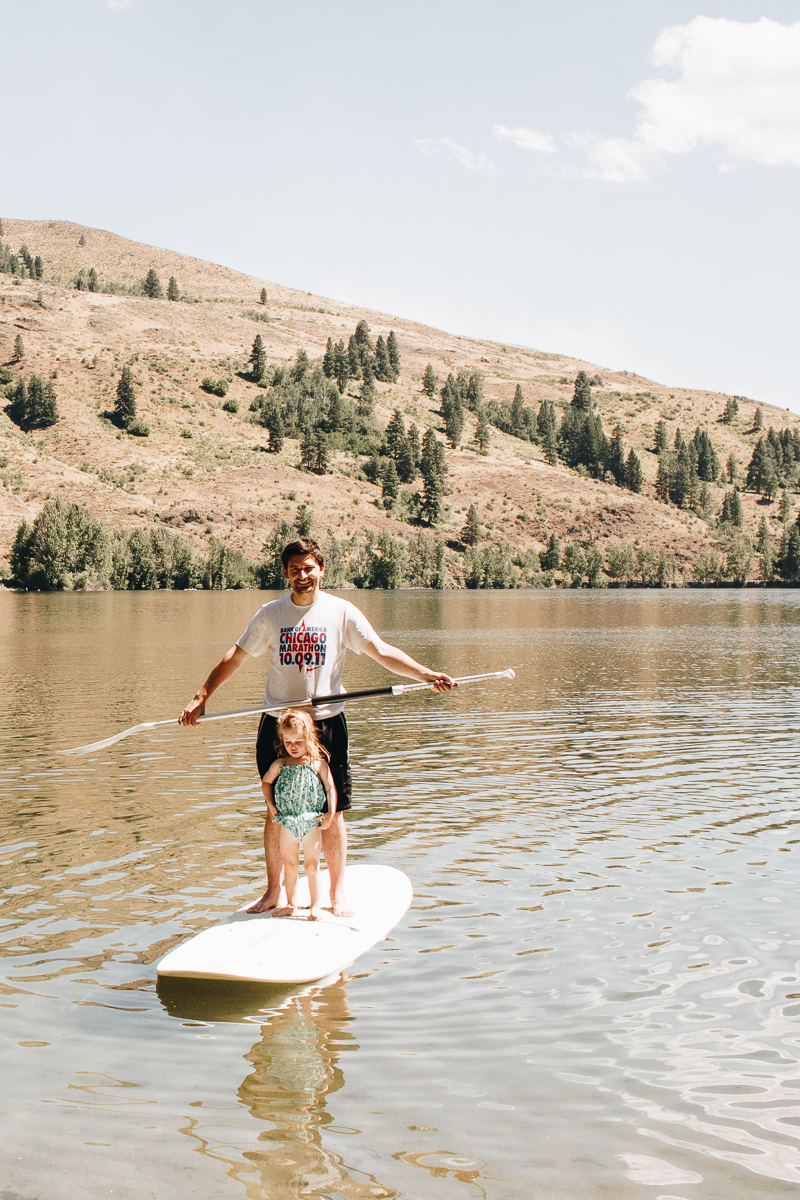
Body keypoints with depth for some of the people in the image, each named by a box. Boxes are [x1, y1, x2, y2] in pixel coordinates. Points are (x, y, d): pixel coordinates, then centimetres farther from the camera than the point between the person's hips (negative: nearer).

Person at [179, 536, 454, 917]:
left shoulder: (342, 612, -1)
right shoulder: (270, 614, 3)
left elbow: (382, 651, -5)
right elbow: (235, 656, 10)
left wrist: (425, 674, -18)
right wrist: (201, 697, 6)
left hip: (326, 723, -1)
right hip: (277, 724, 1)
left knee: (332, 812, 2)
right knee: (275, 813, 8)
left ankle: (338, 893, 17)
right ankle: (273, 891, 22)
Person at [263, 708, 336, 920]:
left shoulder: (318, 764, -4)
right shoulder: (280, 765, 3)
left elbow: (330, 788, -2)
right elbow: (266, 782, 19)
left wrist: (330, 813, -10)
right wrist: (271, 806, 10)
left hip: (311, 822, -3)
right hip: (287, 822, 3)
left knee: (311, 865, 1)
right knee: (289, 864, 10)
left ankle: (315, 905, 12)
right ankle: (290, 904, 21)